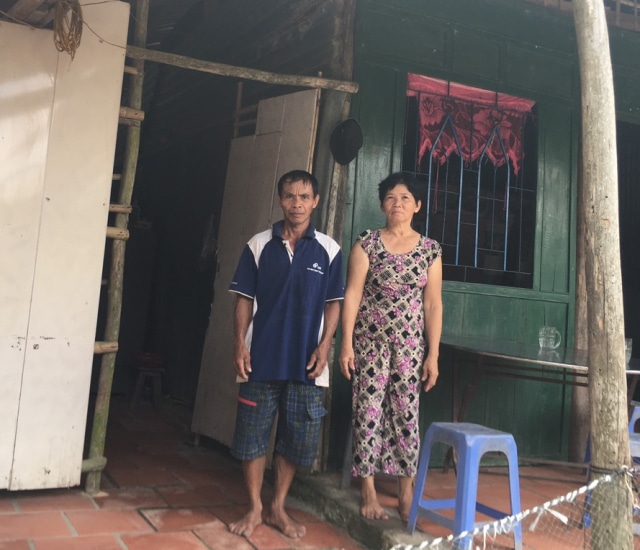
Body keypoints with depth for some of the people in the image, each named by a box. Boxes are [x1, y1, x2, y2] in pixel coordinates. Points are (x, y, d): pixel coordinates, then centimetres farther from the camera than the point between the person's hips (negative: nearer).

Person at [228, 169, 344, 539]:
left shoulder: (329, 250, 1)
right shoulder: (259, 245, 2)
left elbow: (334, 303, 3)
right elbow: (245, 299, 4)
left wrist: (324, 348, -7)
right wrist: (240, 343, -5)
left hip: (305, 362, 0)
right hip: (262, 358, 0)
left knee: (298, 439, 8)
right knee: (252, 435, 6)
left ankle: (278, 508, 25)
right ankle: (255, 508, 22)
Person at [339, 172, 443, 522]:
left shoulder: (430, 249, 5)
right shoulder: (366, 243, 0)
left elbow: (433, 304, 3)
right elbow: (352, 294, -3)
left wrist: (433, 354, 0)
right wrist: (346, 344, -10)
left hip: (410, 345, 1)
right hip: (370, 341, -1)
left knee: (406, 416, 4)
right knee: (368, 413, -1)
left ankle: (406, 493, 14)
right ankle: (367, 490, 10)